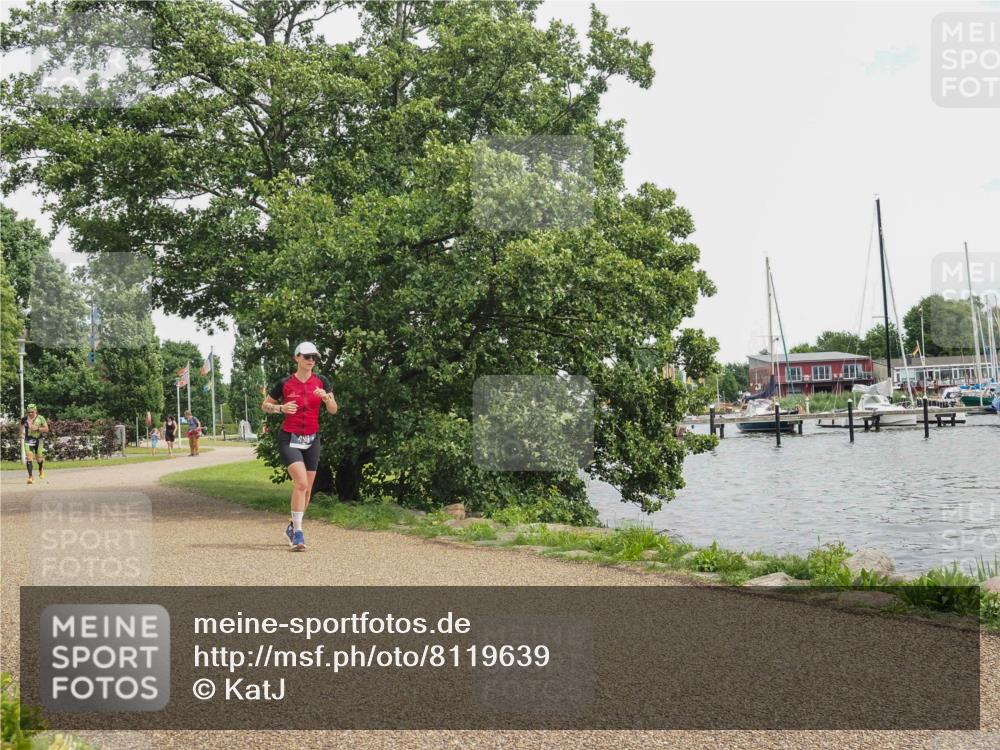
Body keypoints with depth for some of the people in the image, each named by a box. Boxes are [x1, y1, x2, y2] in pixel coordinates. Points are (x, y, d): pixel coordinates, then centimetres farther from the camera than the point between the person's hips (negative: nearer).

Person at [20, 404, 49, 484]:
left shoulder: (40, 418, -8)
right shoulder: (24, 418, -2)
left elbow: (46, 429, -8)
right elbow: (21, 425, 21)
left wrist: (37, 428, -22)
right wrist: (22, 433, 8)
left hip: (38, 440, -1)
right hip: (28, 440, 1)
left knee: (39, 459, 8)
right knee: (28, 458, -14)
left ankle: (41, 469, 42)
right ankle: (30, 476, -13)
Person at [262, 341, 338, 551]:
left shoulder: (321, 382, 2)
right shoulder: (285, 383, -4)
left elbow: (333, 410, 0)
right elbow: (265, 405, 6)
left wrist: (326, 397, -20)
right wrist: (281, 408, -13)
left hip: (312, 439, 4)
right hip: (289, 439, -4)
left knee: (307, 488, 8)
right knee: (301, 483, -20)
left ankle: (293, 527, 29)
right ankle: (298, 533, -15)